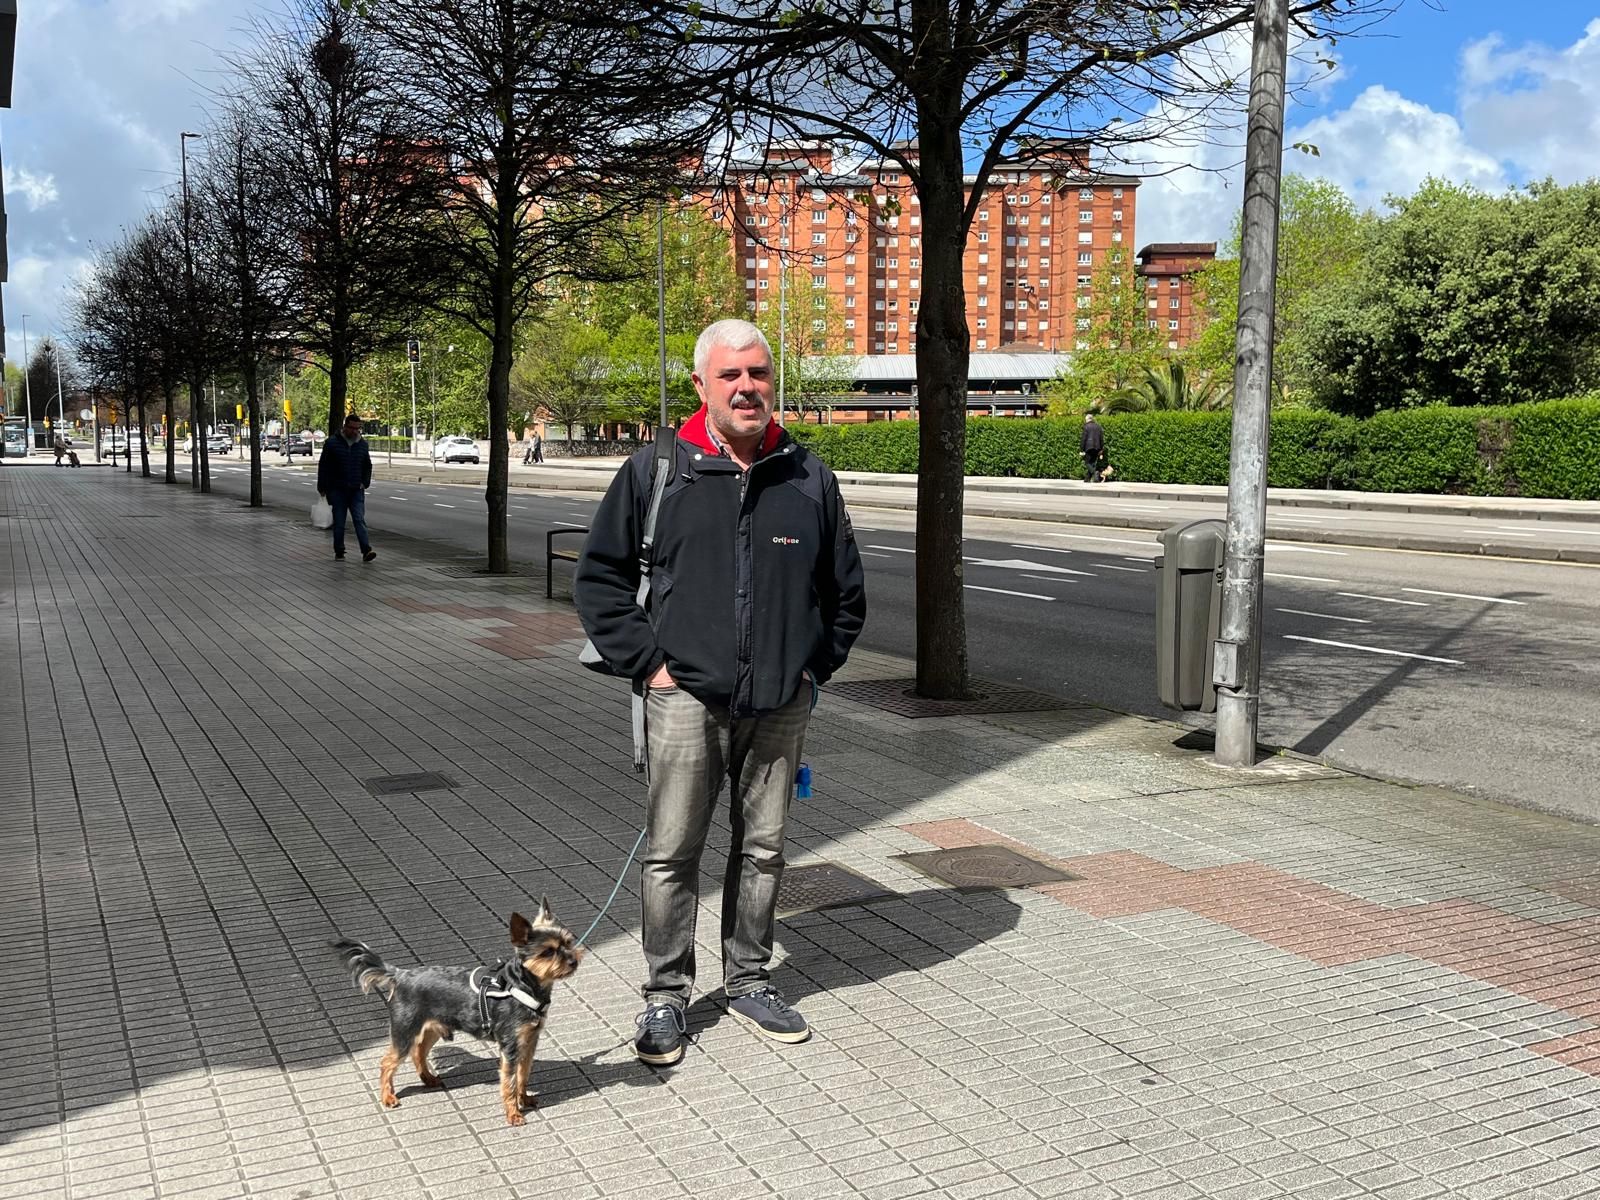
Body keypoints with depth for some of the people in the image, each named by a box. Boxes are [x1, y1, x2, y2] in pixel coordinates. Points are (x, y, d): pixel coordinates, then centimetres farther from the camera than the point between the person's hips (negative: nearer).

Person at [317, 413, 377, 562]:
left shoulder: (362, 444, 7)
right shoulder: (332, 443, -3)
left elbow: (367, 466, 19)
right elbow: (323, 466, 0)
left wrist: (365, 482, 5)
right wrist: (322, 487, -1)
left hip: (356, 490, 2)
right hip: (338, 491, -2)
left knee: (359, 520, -8)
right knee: (339, 522, 4)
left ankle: (366, 551, -17)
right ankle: (339, 551, 14)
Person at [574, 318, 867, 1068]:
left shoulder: (808, 478, 6)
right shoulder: (656, 472, -2)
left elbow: (845, 589, 17)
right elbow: (599, 577, 3)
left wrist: (815, 666, 9)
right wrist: (646, 661, -4)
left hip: (781, 705, 3)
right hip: (686, 697, -3)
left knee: (763, 849, 13)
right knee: (671, 853, 2)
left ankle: (748, 980, 30)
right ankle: (665, 998, 18)